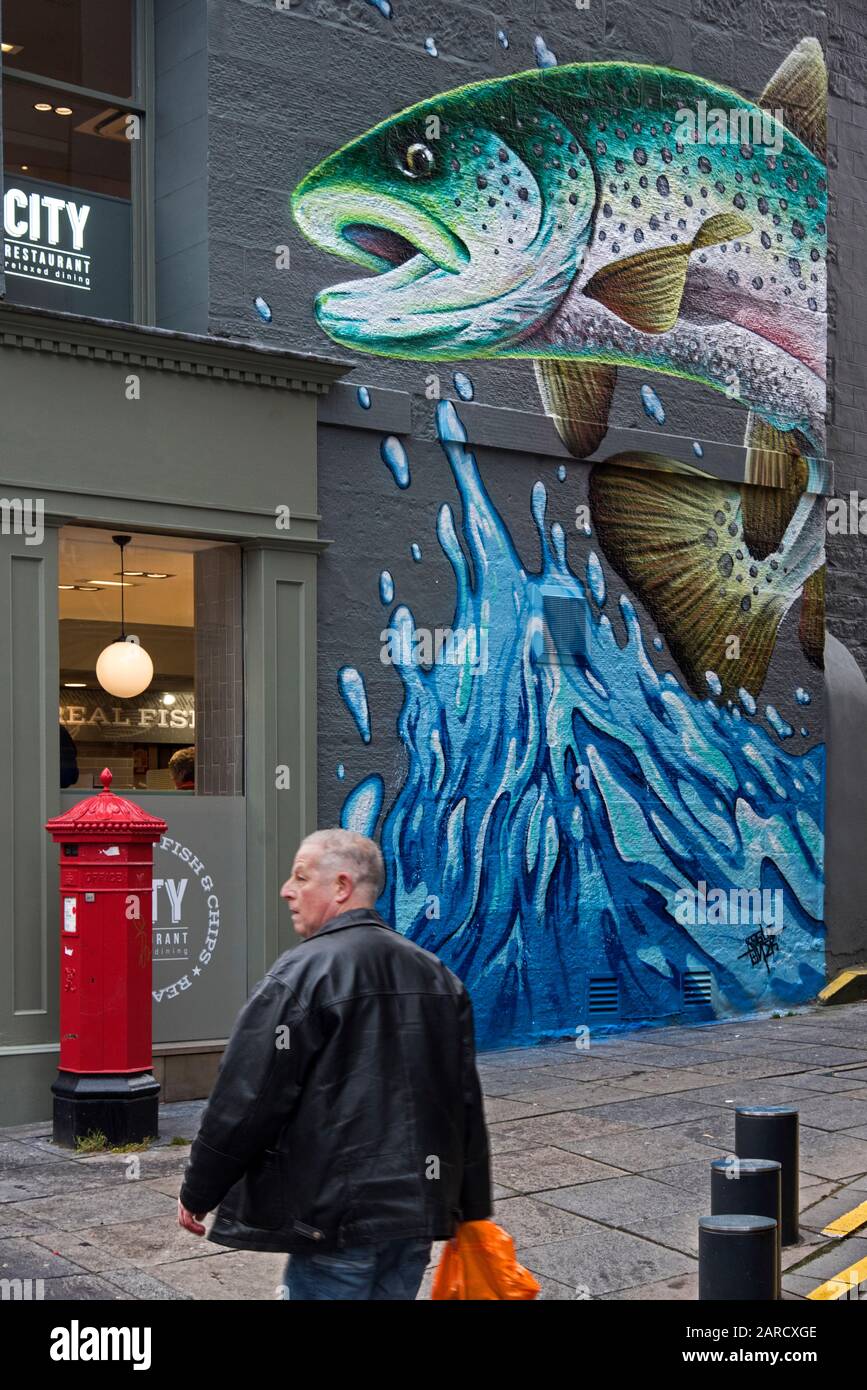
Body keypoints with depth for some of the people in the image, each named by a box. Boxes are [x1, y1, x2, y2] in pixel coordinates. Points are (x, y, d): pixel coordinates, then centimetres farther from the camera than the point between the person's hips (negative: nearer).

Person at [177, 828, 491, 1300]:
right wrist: (470, 1209, 21)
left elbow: (245, 1100, -13)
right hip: (419, 1212, 7)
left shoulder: (301, 974, -13)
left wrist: (197, 1192, 0)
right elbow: (467, 1104, 14)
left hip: (334, 1216, -7)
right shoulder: (437, 975, 10)